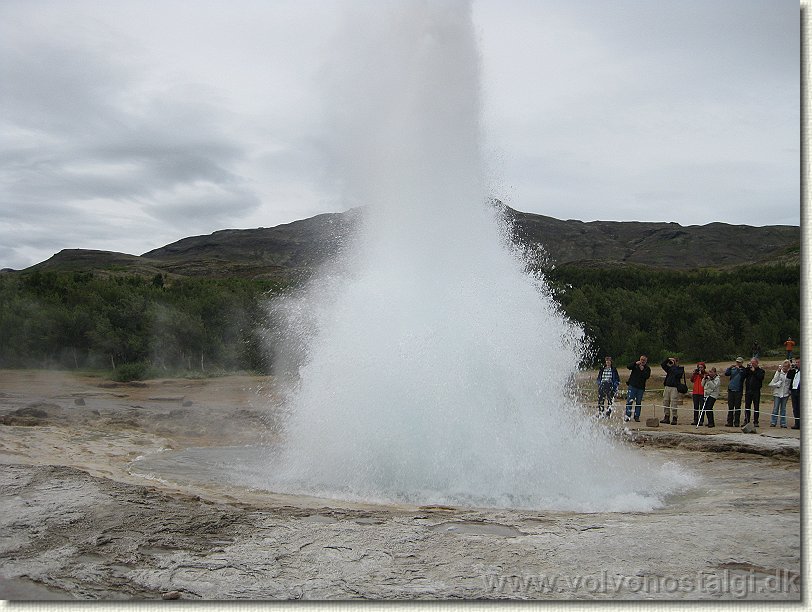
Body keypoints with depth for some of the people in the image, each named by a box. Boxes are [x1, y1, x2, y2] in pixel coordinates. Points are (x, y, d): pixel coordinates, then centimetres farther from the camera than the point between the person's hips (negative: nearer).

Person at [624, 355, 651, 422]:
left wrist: (643, 370, -18)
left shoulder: (647, 369, 8)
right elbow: (629, 366, -8)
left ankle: (637, 416, 9)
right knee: (629, 401, -6)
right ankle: (628, 415, -3)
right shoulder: (635, 366, 8)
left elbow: (647, 376, -7)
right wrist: (635, 363, -20)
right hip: (632, 386, -1)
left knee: (638, 402, 4)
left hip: (641, 388, 1)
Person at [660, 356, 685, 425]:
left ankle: (674, 419, -5)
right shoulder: (670, 368, 17)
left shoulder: (680, 369, 0)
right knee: (665, 402, 5)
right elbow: (662, 365, 16)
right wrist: (668, 359, 6)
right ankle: (666, 418, 10)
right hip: (667, 387, 6)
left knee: (673, 404, -9)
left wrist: (673, 366, -8)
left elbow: (677, 374, -17)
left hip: (675, 388, -6)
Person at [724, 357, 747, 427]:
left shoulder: (743, 370, 2)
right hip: (731, 389, 4)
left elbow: (743, 374, -17)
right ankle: (730, 422, 8)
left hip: (738, 390, -4)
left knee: (737, 407, 0)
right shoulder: (732, 369, 13)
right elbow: (726, 373, 2)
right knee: (730, 407, 5)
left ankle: (736, 422, 5)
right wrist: (730, 367, -9)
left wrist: (738, 368, -23)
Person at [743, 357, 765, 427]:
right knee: (747, 406, 3)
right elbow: (743, 375, -1)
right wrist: (747, 368, -7)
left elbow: (760, 377, -14)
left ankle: (755, 422, 5)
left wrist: (754, 371, -13)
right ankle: (746, 421, 7)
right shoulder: (748, 369, 12)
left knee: (756, 406, 1)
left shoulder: (760, 370, 3)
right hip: (748, 390, 3)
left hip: (756, 391, -3)